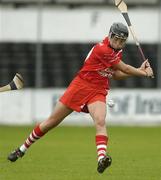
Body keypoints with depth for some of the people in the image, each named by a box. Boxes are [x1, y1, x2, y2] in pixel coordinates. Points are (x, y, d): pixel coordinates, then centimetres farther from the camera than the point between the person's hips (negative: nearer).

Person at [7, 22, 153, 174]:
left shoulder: (117, 50, 6)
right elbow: (125, 69, -15)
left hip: (98, 92, 5)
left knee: (100, 121, -26)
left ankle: (102, 158, -44)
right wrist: (143, 73, -2)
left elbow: (116, 74, 13)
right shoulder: (102, 49, -21)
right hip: (81, 86, -5)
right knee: (51, 122, 5)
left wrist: (139, 70, 5)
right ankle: (23, 149, 23)